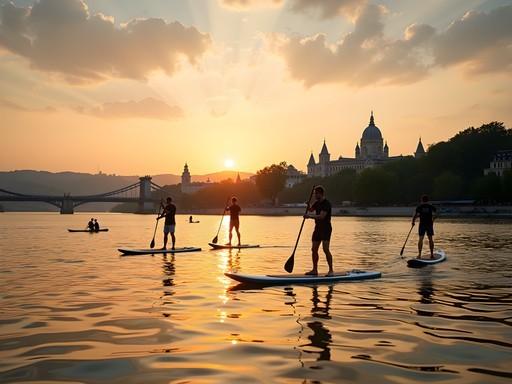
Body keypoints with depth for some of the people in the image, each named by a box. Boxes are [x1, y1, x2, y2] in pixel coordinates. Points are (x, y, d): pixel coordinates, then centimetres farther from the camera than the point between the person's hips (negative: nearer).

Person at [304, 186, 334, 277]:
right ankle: (315, 270, 16)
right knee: (314, 249, 8)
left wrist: (310, 216, -26)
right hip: (318, 228, 9)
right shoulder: (317, 203, 13)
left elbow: (322, 216, -25)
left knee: (325, 249, -15)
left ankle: (331, 270, -9)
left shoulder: (326, 204, -15)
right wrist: (308, 205, 7)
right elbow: (311, 210, 28)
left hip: (326, 229, -9)